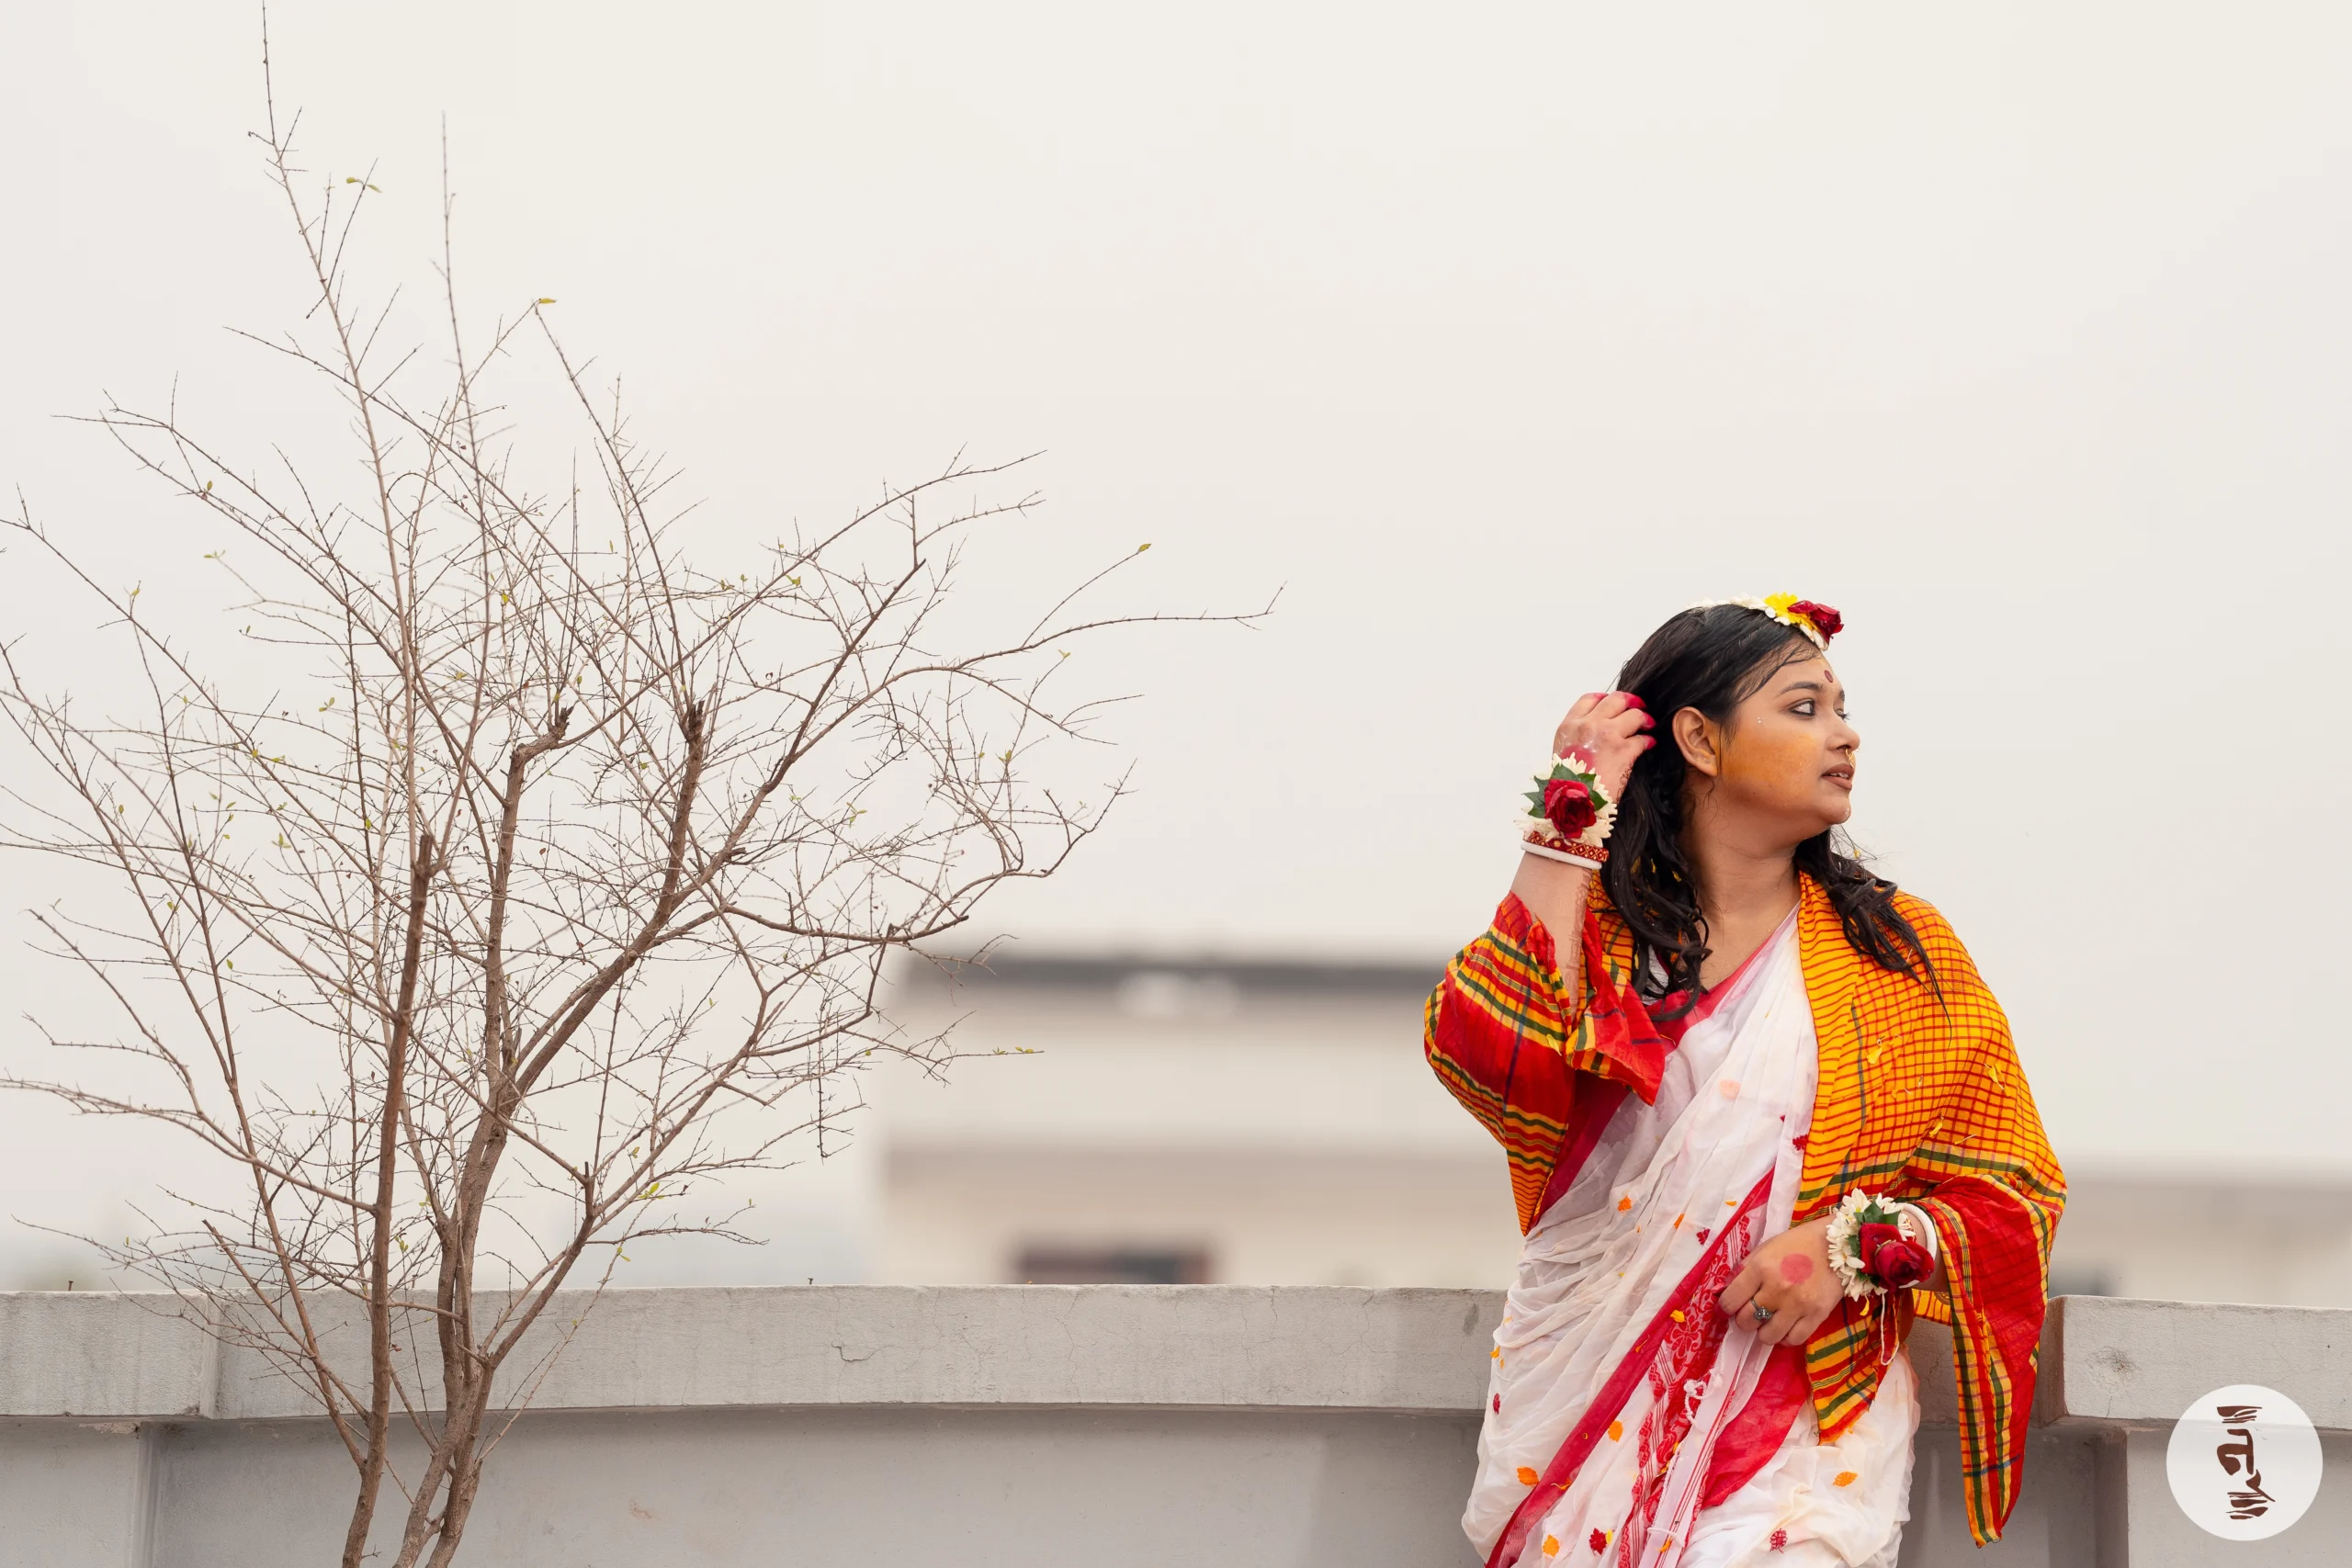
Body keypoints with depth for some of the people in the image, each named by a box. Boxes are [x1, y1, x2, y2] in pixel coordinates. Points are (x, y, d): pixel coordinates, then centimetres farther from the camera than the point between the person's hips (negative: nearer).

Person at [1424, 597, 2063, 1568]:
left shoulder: (1897, 951, 10)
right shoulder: (1593, 928, 9)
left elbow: (2012, 1196, 10)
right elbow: (1491, 1059, -13)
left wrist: (1854, 1243, -9)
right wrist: (1573, 814, -6)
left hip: (1804, 1410, -1)